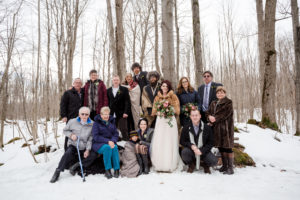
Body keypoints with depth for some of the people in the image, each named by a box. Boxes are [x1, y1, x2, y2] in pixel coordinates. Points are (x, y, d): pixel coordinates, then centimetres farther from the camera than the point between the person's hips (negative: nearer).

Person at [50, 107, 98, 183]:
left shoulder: (92, 125, -6)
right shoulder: (72, 122, -5)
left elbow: (91, 139, -4)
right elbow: (65, 130, 8)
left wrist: (88, 150, -14)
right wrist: (71, 135, -12)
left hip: (84, 148, 1)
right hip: (73, 145, -1)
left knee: (93, 155, -25)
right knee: (68, 153, -32)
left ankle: (76, 166, -20)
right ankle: (57, 172, -19)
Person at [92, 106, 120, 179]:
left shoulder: (112, 122, 12)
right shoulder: (96, 123, -2)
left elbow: (116, 134, 7)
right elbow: (96, 136, -11)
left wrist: (113, 141, -15)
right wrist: (107, 141, -21)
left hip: (111, 142, 3)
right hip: (98, 143, -3)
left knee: (115, 147, -29)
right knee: (107, 148, -33)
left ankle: (117, 169, -23)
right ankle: (107, 170, -25)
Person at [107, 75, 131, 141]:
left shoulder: (124, 89, 4)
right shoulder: (108, 90, 14)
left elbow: (127, 101, -3)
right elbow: (107, 102, 11)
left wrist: (126, 112, -12)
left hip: (121, 114, -3)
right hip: (112, 115, 3)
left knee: (124, 130, -1)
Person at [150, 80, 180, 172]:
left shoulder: (173, 97, 8)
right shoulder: (157, 97, 15)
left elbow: (177, 110, 3)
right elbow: (154, 111, 13)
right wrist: (159, 113, -6)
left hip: (170, 121, -2)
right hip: (160, 121, 2)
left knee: (170, 142, -6)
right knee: (159, 142, -6)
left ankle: (169, 165, 0)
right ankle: (159, 165, -1)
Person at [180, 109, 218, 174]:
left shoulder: (207, 128, -4)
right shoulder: (186, 128, -2)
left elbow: (211, 143, -2)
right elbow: (182, 141, 2)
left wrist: (202, 151, -17)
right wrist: (191, 145, -18)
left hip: (203, 151, 0)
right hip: (191, 150, 1)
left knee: (214, 161, -25)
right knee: (184, 152, -32)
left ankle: (205, 165, 14)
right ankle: (191, 164, 3)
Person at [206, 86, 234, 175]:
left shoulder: (228, 103, -4)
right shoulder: (213, 103, 17)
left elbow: (225, 114, -15)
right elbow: (208, 112, 11)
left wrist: (215, 118, -14)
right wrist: (210, 117, -11)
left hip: (226, 128, -6)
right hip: (216, 128, 7)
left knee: (227, 147, -4)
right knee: (220, 147, 12)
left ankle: (230, 167, 2)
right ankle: (224, 165, 24)